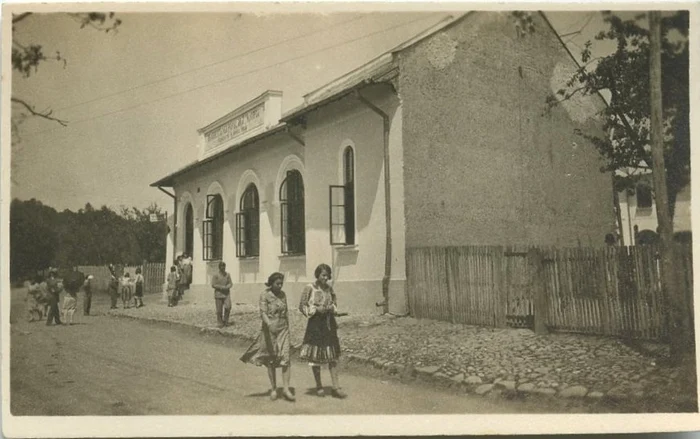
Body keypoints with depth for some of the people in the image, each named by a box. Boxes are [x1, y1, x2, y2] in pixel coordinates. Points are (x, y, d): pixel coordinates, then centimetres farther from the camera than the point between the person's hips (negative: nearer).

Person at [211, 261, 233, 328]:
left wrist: (227, 287, -12)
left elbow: (230, 283, 9)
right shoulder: (215, 275, -3)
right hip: (218, 295, -3)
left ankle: (225, 319, 8)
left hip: (227, 294, 3)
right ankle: (220, 323, 15)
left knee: (228, 307, -14)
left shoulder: (228, 275, 8)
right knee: (219, 310, 1)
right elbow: (213, 285, -8)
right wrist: (221, 287, -17)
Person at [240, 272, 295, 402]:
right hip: (269, 330, -3)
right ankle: (273, 389, 20)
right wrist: (269, 324, -35)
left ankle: (286, 389, -6)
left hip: (283, 329, 3)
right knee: (271, 360, 7)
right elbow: (263, 312, -18)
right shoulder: (265, 294, -8)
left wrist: (288, 328, 16)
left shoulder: (283, 294, 8)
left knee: (285, 358, -9)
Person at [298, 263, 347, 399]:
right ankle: (319, 386, 19)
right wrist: (316, 309, -18)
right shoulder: (309, 288, -7)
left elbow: (335, 304, 18)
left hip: (329, 324, 4)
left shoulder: (329, 288, 7)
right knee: (315, 356, 5)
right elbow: (302, 306, -5)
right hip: (315, 324, -4)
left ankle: (336, 387, 6)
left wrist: (332, 308, -5)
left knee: (333, 356, 2)